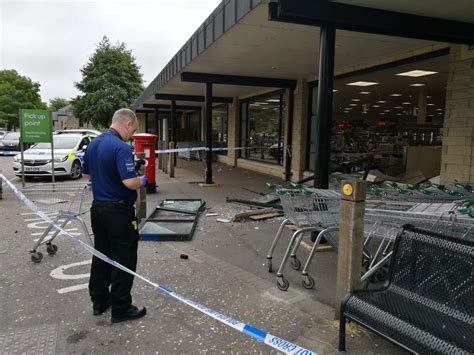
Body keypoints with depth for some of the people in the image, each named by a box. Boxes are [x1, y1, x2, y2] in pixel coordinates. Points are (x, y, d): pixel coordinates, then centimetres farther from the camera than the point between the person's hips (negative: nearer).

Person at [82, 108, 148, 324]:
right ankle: (121, 309, 11)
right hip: (118, 210, -8)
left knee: (101, 255, 17)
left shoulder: (93, 143, 7)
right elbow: (130, 182, -28)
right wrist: (142, 181, -8)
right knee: (124, 260, 2)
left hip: (98, 207, 9)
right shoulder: (121, 148, -21)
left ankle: (99, 301, 29)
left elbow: (86, 174, 17)